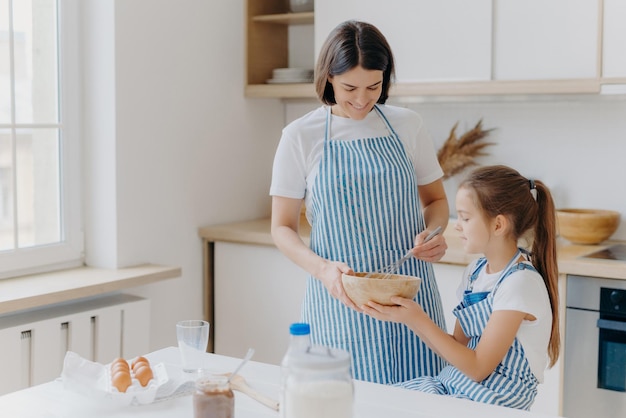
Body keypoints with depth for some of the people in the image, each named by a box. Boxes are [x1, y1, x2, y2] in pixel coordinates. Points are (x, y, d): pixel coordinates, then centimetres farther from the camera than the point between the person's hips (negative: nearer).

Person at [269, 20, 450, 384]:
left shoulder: (407, 125, 2)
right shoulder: (301, 136, -2)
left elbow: (436, 200, 14)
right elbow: (283, 228, 1)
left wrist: (433, 232, -8)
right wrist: (322, 268, -17)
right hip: (339, 295, -1)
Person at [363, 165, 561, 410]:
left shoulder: (521, 282, -17)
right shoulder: (476, 271, 7)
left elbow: (477, 368, -17)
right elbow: (458, 347, 9)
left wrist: (419, 320, -18)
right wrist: (407, 316, -3)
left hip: (495, 402, -7)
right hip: (454, 386, 7)